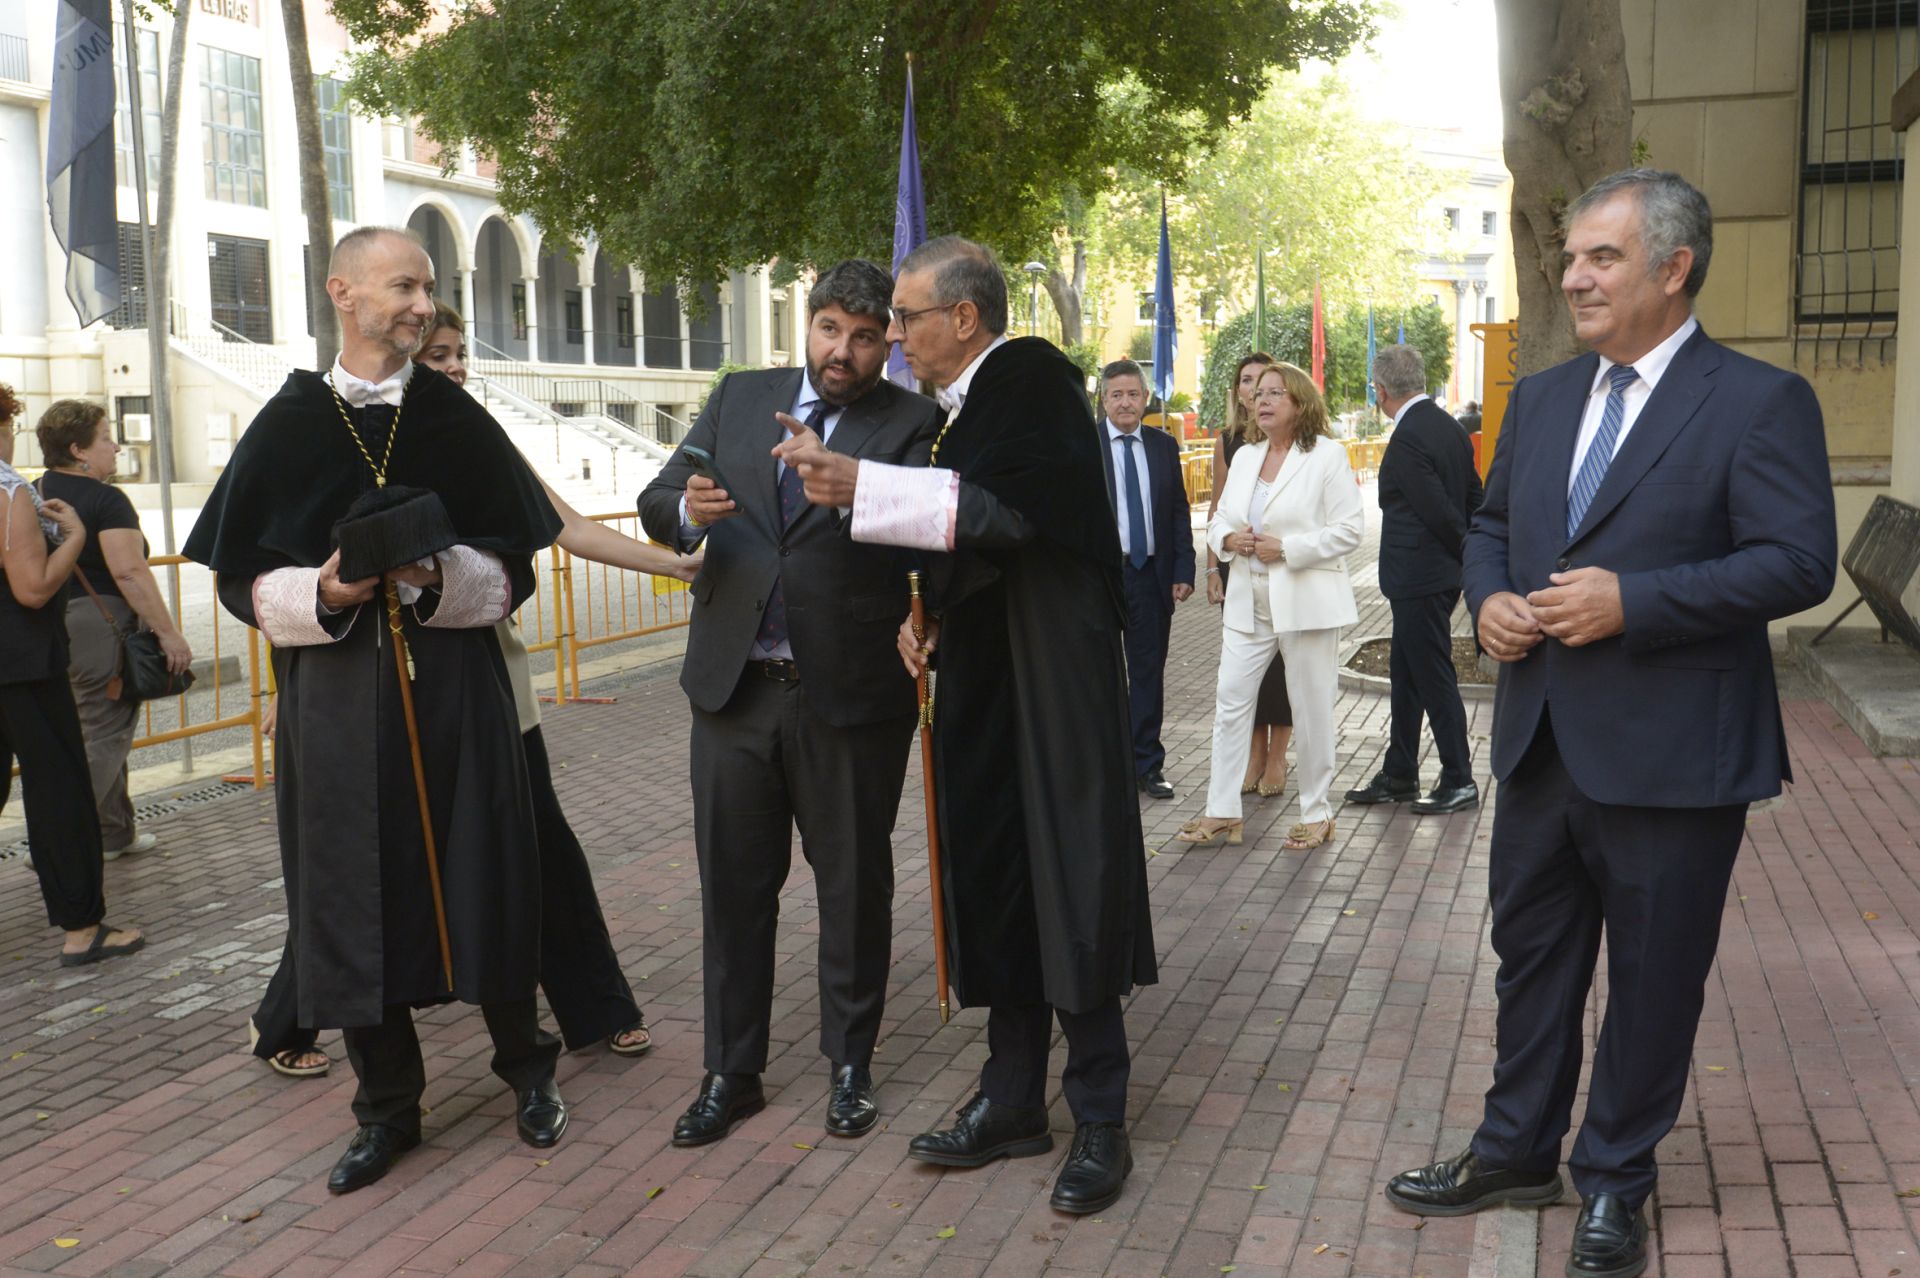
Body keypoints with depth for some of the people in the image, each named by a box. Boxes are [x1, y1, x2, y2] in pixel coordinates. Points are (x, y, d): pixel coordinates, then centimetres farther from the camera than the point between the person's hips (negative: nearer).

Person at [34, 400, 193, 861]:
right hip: (101, 627, -9)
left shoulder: (34, 494, 11)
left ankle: (115, 834, 27)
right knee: (102, 740, -2)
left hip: (52, 626, 9)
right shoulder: (106, 500, -14)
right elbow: (129, 572, -22)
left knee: (102, 732, 19)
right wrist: (169, 633, -21)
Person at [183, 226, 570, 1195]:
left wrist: (441, 577, -17)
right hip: (335, 700, 1)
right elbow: (243, 580, 3)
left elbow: (512, 569, 3)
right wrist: (324, 593, -16)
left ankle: (526, 1069, 26)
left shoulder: (458, 420, 3)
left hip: (455, 692, 0)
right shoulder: (287, 426, 3)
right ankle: (388, 1107, 21)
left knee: (480, 884, 5)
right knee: (355, 896, 5)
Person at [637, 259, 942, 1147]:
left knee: (854, 884, 10)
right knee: (733, 885, 11)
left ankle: (850, 1067, 28)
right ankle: (731, 1074, 25)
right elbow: (656, 502, 8)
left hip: (850, 691, -3)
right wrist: (688, 510, -15)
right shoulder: (739, 399, 9)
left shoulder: (911, 422, -3)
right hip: (734, 685, 4)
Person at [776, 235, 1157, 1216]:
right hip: (980, 683, 9)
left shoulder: (1032, 379, -10)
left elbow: (1008, 507, -25)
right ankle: (1013, 1099, 21)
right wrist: (929, 619, 5)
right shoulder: (959, 410, 15)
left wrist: (861, 485, -27)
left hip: (1052, 683, -9)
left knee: (1068, 886, -5)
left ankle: (1099, 1118, 7)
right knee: (995, 887, 11)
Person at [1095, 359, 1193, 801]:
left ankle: (1147, 765, 18)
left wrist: (1183, 570, 1)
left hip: (1152, 574, 3)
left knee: (1149, 672, 8)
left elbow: (1179, 512, 9)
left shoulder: (1164, 446, 9)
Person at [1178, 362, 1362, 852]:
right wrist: (1229, 538, -6)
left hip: (1306, 603, -6)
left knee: (1312, 709, 4)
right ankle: (1223, 812, 11)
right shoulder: (1244, 458, 12)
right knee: (1229, 701, 3)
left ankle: (1316, 813, 17)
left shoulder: (1327, 456, -6)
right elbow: (1220, 519, 18)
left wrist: (1286, 548, -18)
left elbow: (1349, 529, -10)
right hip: (1249, 604, 6)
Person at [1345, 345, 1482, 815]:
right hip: (1440, 573, 10)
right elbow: (1474, 498, 12)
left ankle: (1459, 780, 9)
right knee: (1405, 677, 17)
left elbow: (1440, 509, -21)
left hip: (1419, 577, -10)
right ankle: (1399, 776, 26)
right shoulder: (1450, 427, 9)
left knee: (1434, 679, 0)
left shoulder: (1407, 438, -20)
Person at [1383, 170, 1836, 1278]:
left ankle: (1616, 1182, 28)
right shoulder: (1542, 398, 11)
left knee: (1653, 976, 9)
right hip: (1543, 741, 6)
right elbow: (1493, 523, 19)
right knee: (1532, 954, 17)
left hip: (1672, 757, -6)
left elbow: (1799, 561, -16)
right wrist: (1489, 597, -3)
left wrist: (1633, 600, -23)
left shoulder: (1761, 402, -9)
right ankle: (1518, 1152, 34)